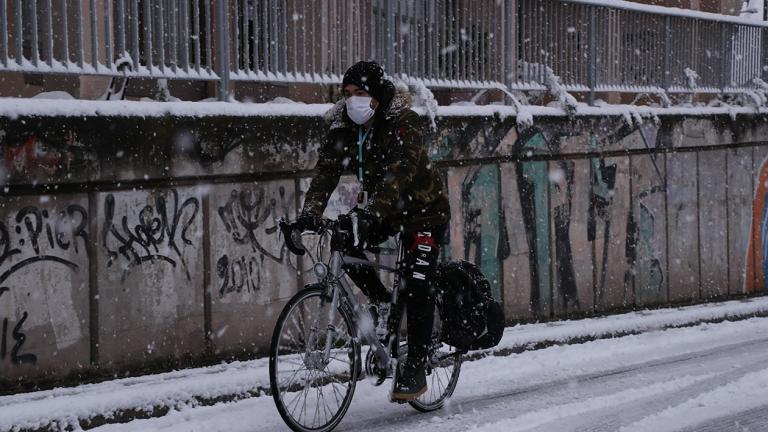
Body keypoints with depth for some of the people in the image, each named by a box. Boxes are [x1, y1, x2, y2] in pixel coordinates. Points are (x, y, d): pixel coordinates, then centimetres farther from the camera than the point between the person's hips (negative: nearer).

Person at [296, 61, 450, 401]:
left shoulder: (404, 123, -25)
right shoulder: (344, 127, -8)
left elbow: (400, 171, -38)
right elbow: (327, 170, -17)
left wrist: (373, 211, -53)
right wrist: (310, 213, -34)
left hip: (423, 209, -6)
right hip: (380, 210, 6)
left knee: (417, 289, -12)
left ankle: (415, 370, -4)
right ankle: (384, 306, 6)